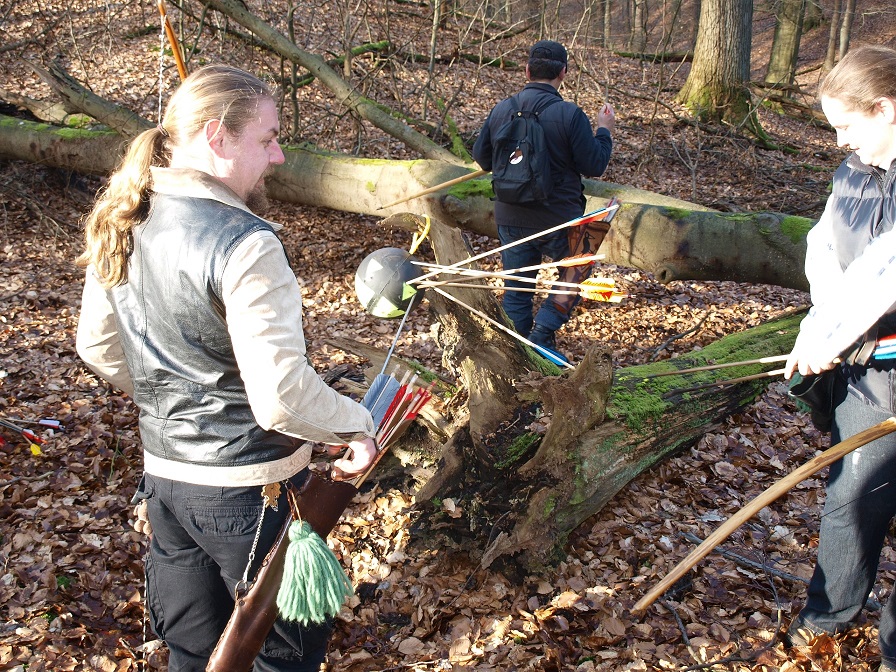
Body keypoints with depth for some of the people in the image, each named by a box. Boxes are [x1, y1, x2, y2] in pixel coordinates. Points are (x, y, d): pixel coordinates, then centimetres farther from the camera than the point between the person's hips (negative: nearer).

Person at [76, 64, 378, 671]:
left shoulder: (120, 225, 0)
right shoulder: (244, 244, -25)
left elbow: (99, 348, 12)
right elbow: (282, 394, -28)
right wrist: (358, 424, -11)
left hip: (163, 477, 7)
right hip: (249, 490, -7)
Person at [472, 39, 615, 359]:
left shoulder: (501, 109, -2)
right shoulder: (569, 114, -16)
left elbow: (481, 157, 9)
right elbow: (594, 166, -12)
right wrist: (604, 130, 4)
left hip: (510, 218, 4)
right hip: (558, 218, -4)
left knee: (516, 288, 16)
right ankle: (542, 333, 7)